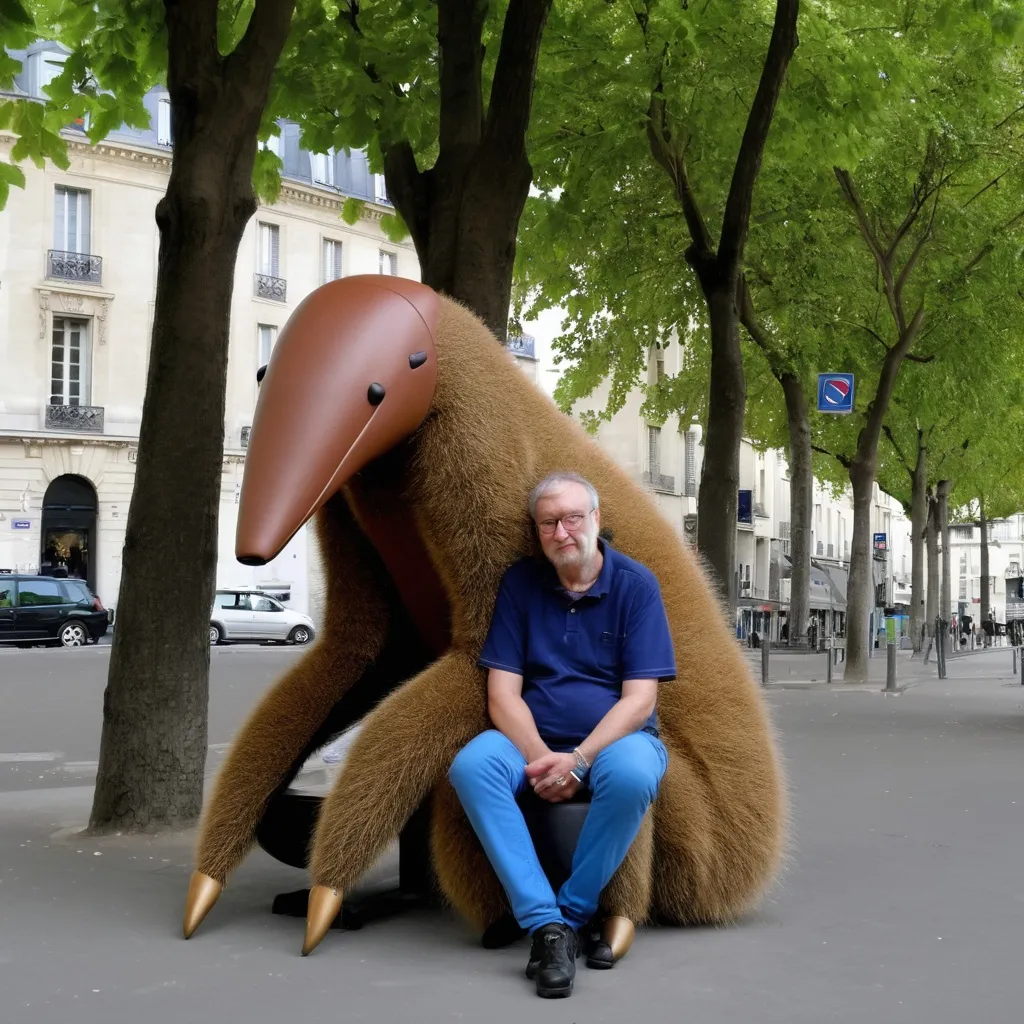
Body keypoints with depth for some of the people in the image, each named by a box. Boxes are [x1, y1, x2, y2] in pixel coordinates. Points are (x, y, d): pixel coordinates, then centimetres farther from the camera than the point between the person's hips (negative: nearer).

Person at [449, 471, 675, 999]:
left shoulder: (635, 584, -3)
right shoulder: (520, 582, 3)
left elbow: (639, 697, -9)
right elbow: (503, 693, -2)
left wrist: (579, 761, -22)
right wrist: (539, 757, -20)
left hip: (613, 737, -2)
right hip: (533, 739, 2)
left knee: (632, 775, -37)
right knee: (471, 766, -29)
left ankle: (573, 914, -17)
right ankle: (544, 922, -29)